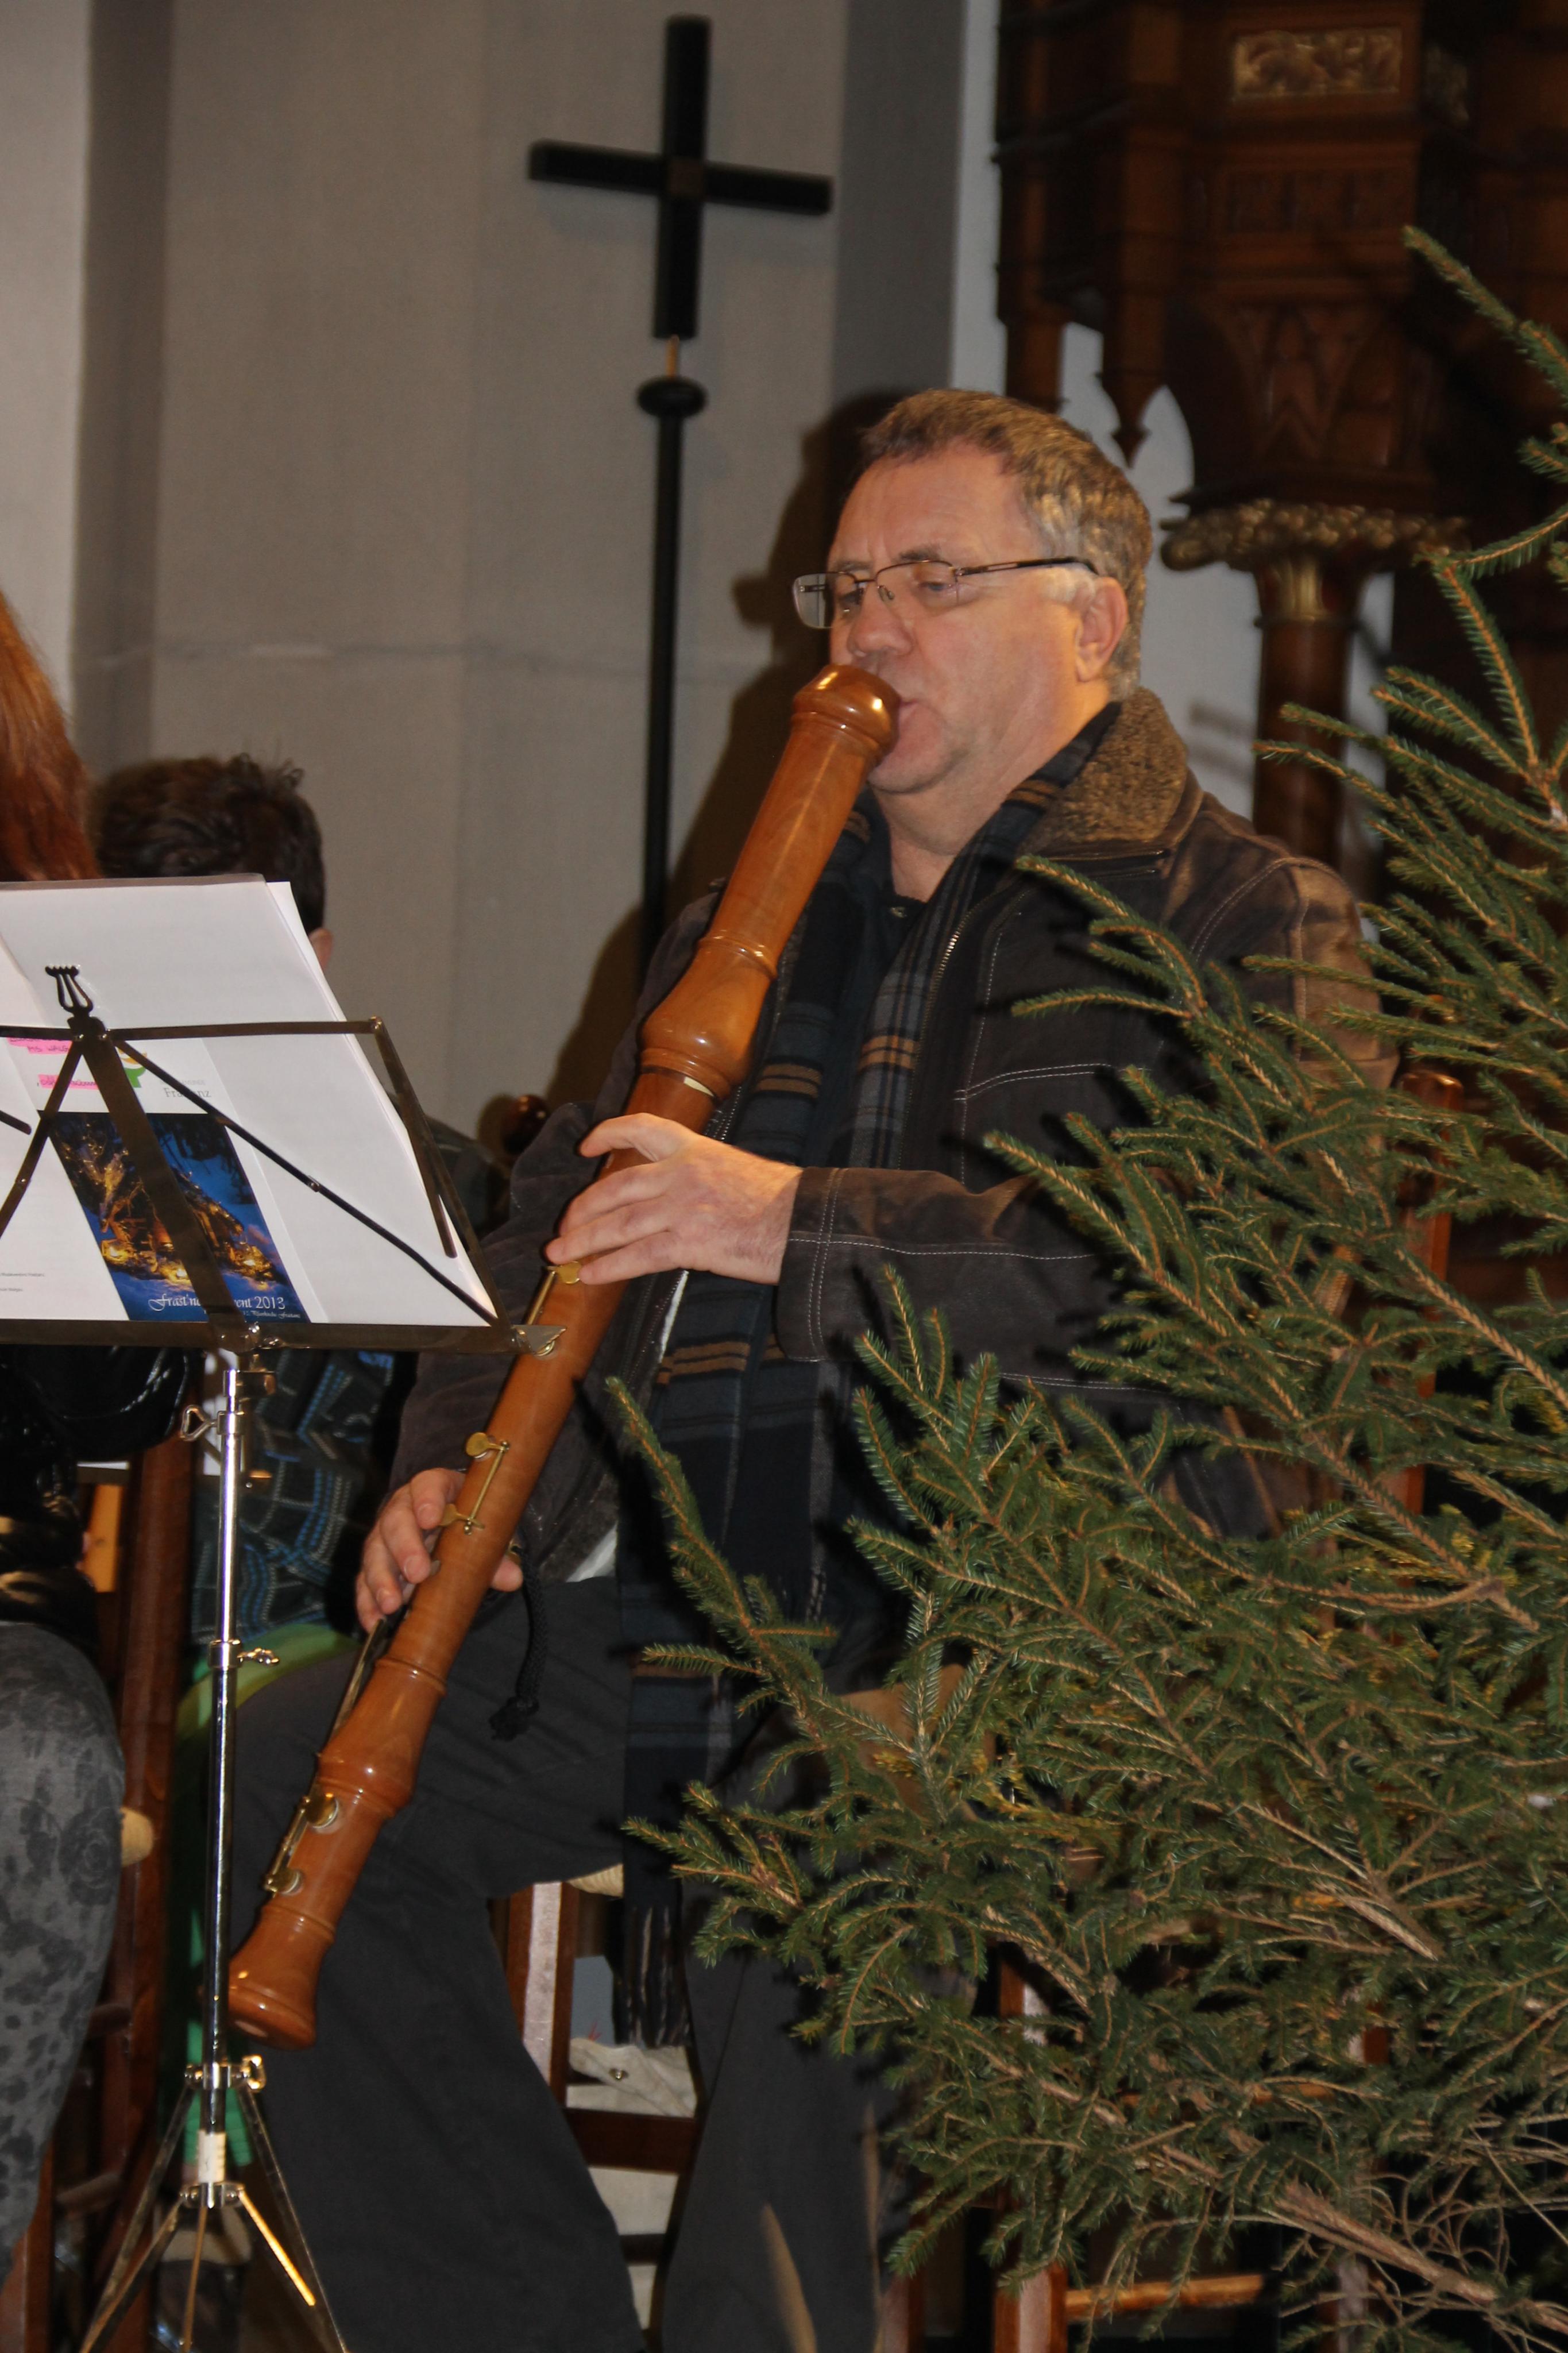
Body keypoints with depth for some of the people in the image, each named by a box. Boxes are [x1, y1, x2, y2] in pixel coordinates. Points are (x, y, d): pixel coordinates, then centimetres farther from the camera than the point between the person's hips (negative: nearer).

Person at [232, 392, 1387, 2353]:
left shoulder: (1244, 922, 5)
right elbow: (565, 1217, 27)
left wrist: (799, 1226, -20)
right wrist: (456, 1459, 5)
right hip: (684, 1592, 7)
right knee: (301, 1778, -14)